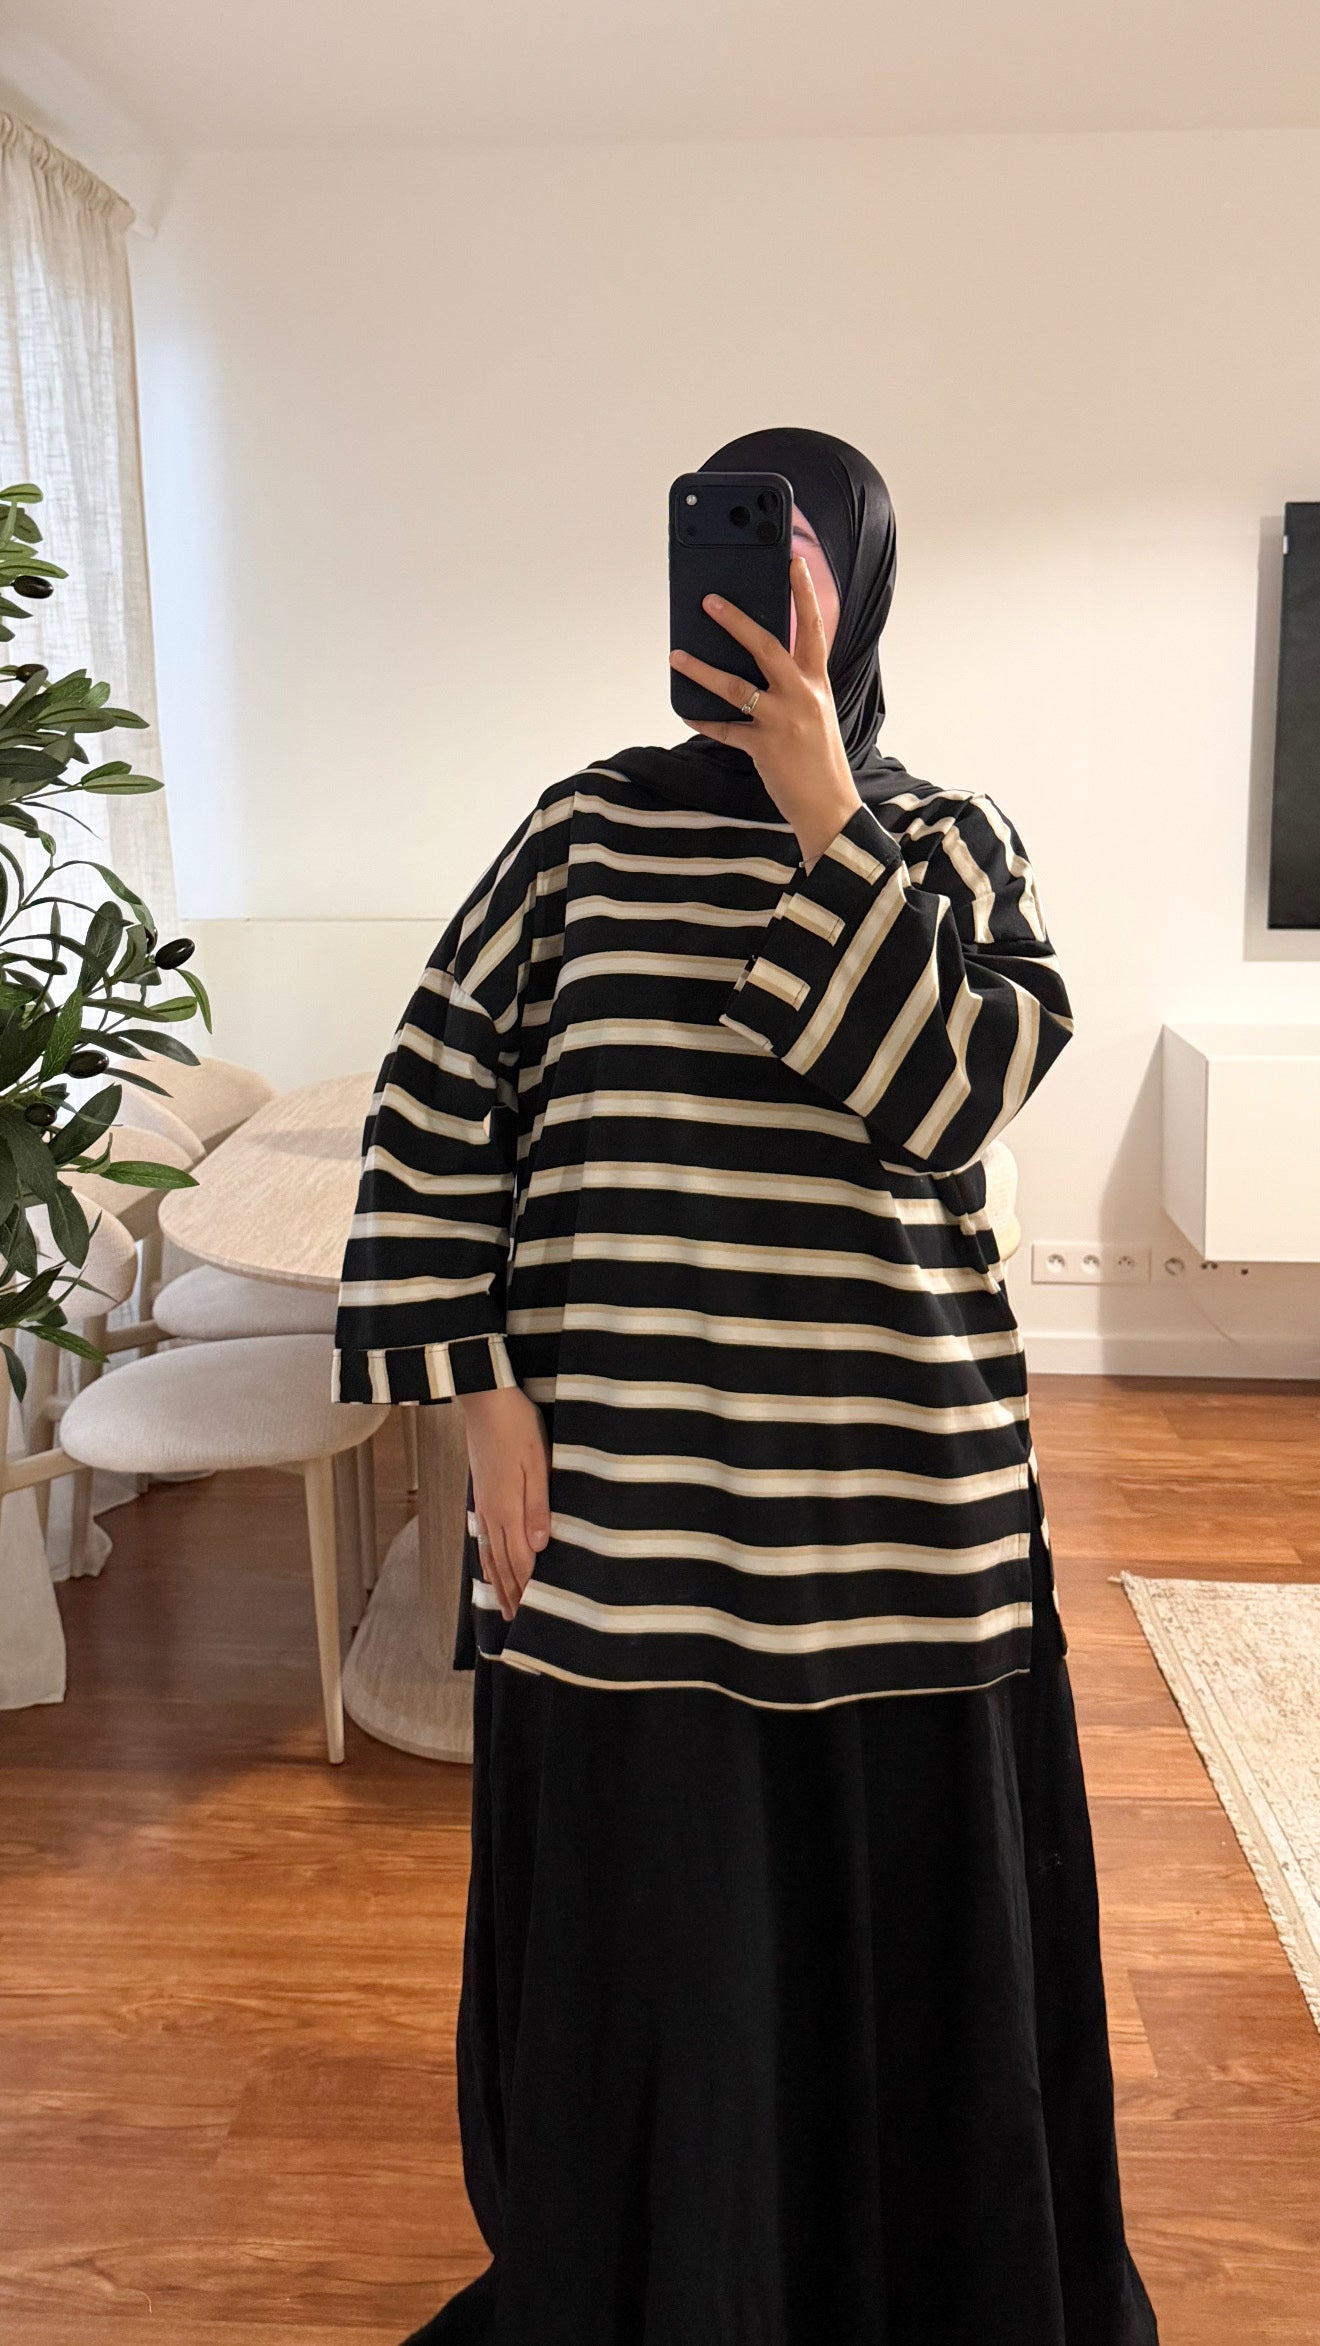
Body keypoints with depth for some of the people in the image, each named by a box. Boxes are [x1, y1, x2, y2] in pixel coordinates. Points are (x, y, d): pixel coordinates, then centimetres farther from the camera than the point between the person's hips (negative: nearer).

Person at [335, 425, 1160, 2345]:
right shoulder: (587, 828, 4)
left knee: (891, 1905, 14)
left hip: (888, 1488, 0)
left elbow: (952, 1095, -13)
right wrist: (480, 1386, -4)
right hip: (617, 1481, 1)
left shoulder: (947, 840, 4)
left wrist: (824, 823, -16)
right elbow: (436, 1107, 3)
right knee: (633, 1915, 15)